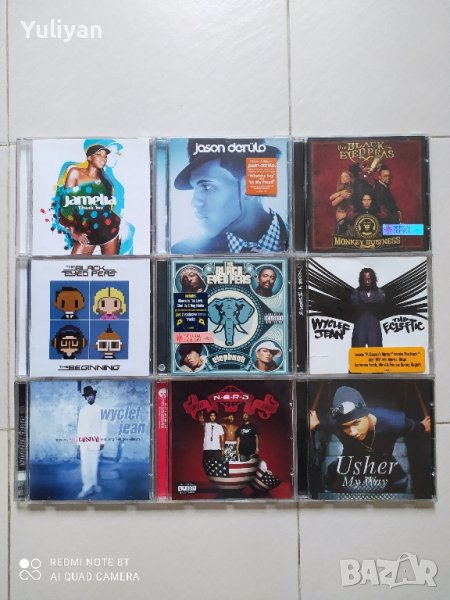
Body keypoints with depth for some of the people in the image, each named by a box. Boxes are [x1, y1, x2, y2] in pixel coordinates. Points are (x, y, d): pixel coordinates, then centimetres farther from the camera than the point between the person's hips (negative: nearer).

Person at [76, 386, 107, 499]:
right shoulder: (82, 411, 12)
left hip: (95, 442, -2)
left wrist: (102, 441, -6)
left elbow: (104, 426, 0)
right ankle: (87, 487, 4)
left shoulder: (100, 410, 2)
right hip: (84, 443, 3)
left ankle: (93, 485, 15)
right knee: (85, 466, -2)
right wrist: (78, 442, 7)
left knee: (94, 465, 0)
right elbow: (79, 427, 12)